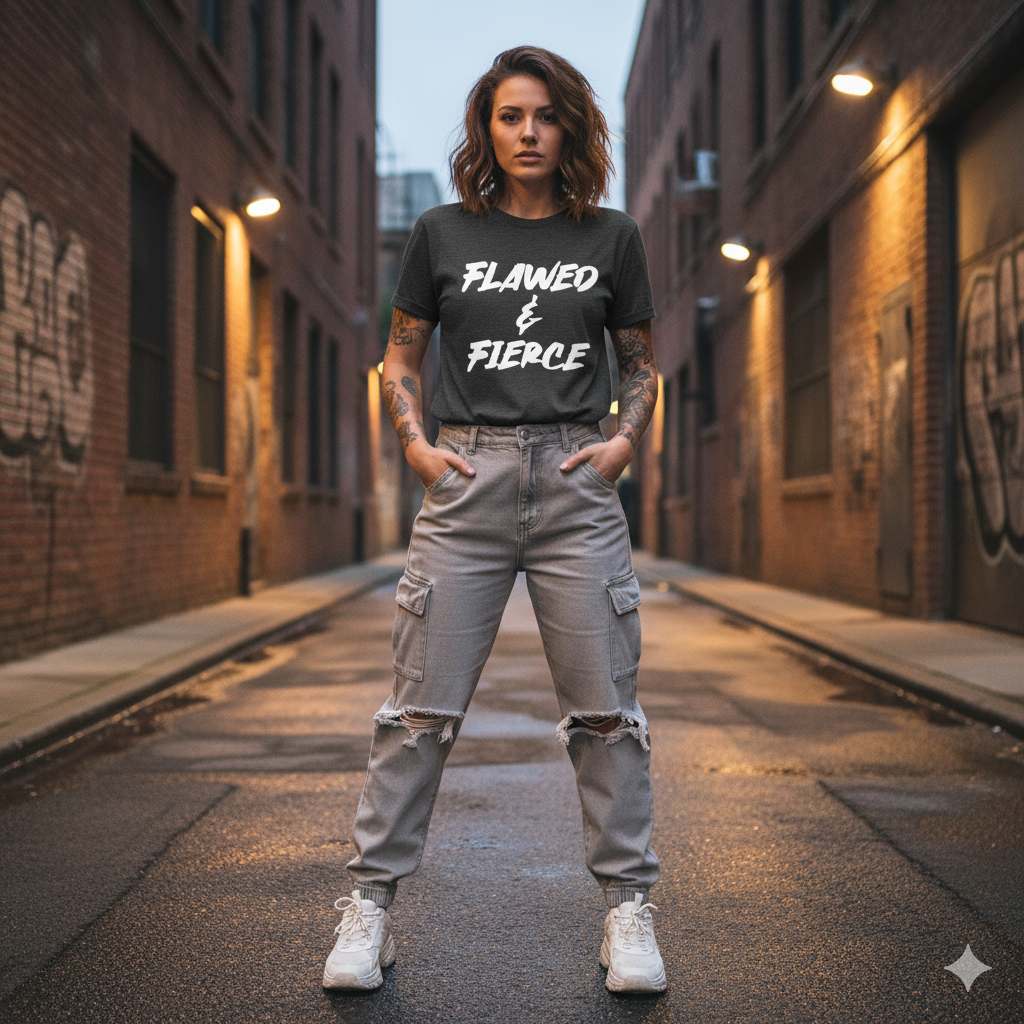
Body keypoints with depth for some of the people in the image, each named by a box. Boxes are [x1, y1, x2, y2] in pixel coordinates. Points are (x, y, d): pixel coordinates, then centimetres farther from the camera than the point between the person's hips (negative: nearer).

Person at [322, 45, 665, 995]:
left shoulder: (611, 237, 9)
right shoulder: (443, 233, 8)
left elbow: (640, 361, 16)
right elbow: (399, 356, 14)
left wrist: (625, 438, -1)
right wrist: (415, 442, -2)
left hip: (576, 484, 1)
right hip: (467, 487, 0)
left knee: (604, 705, 1)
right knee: (422, 704, 0)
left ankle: (628, 906, 12)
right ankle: (370, 901, 10)